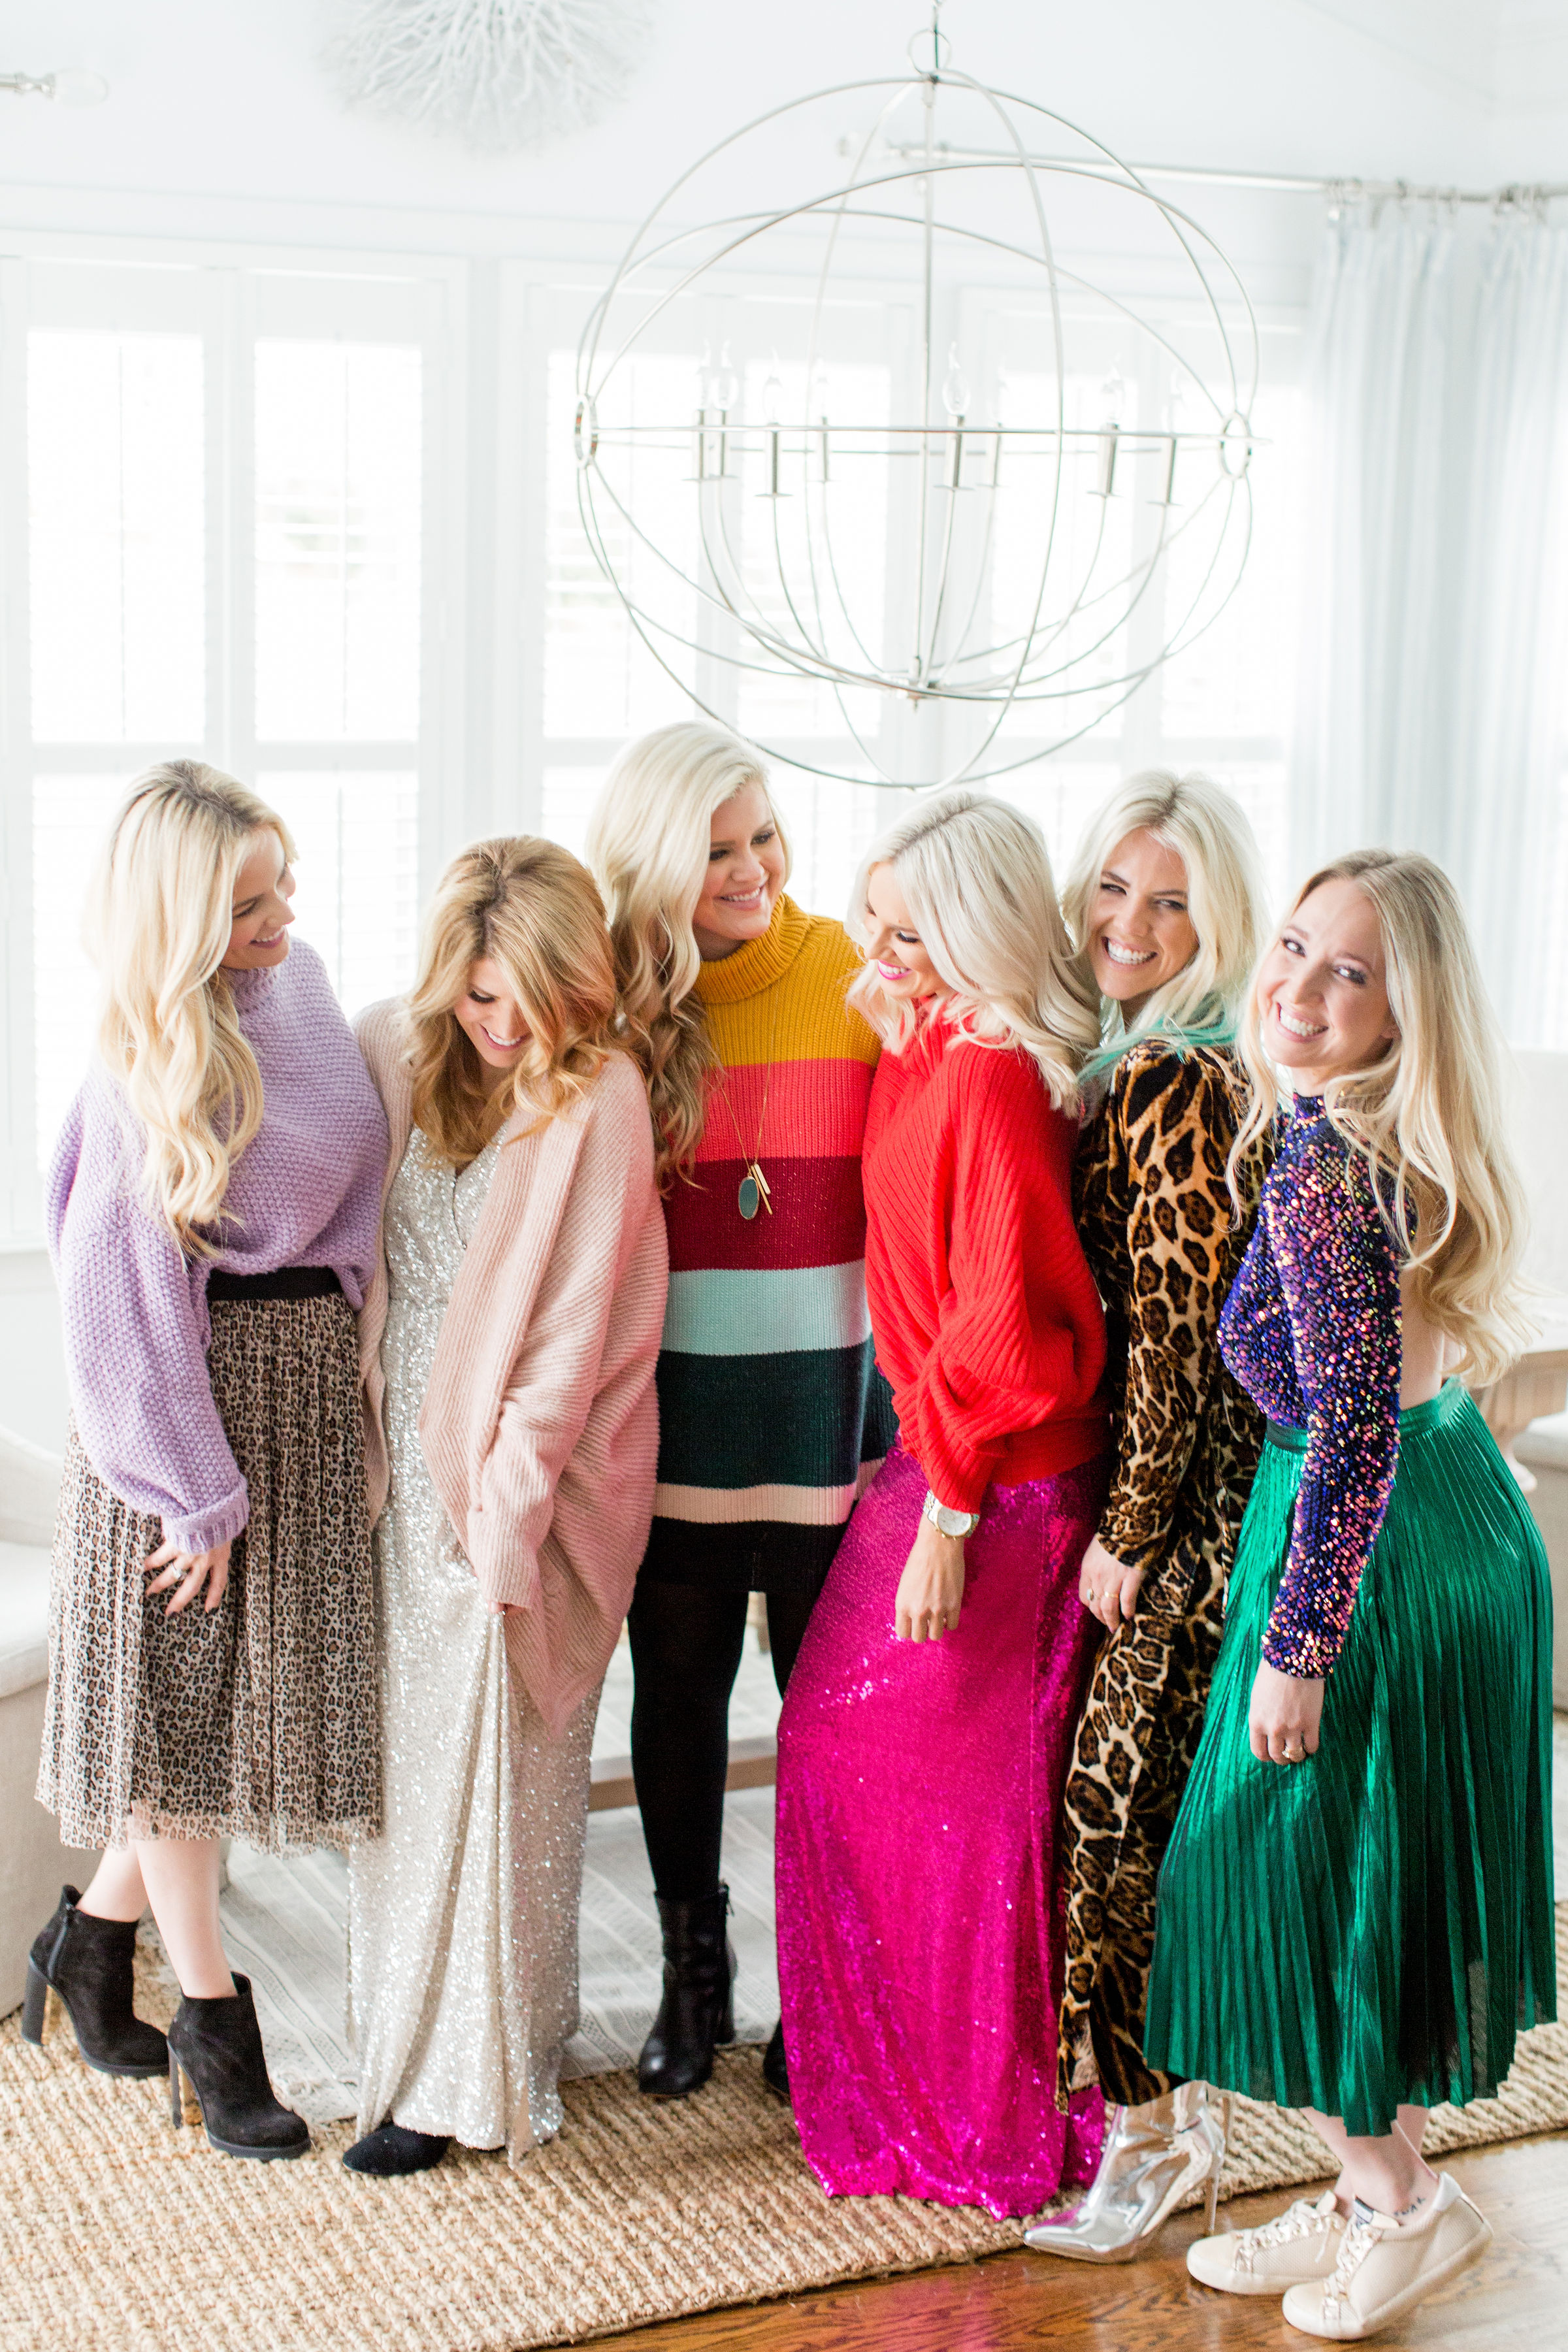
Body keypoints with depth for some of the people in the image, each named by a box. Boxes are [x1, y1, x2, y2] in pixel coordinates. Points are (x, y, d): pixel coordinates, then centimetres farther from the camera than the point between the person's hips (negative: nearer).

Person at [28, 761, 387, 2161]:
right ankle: (214, 2020, 19)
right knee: (184, 1700, 5)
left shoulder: (297, 982, 1)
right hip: (209, 1383, -7)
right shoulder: (152, 1069, -19)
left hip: (313, 1375, 7)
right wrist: (194, 1492, -16)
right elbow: (122, 1296, -18)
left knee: (246, 1693, 14)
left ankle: (95, 1934, 33)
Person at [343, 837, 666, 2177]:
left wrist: (503, 1508, -15)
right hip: (409, 1464, 5)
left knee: (490, 1764, 1)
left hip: (524, 1477, -5)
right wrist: (371, 1453, 3)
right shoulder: (394, 1055, 2)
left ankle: (471, 2077, 12)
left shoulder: (598, 1097, -12)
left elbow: (574, 1331, -13)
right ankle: (415, 2020, 30)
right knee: (411, 1749, 12)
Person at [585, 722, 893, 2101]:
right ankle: (693, 1976, 30)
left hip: (828, 1409, -2)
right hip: (675, 1410, 2)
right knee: (678, 1695, 13)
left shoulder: (857, 979, -5)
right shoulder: (616, 1001, 0)